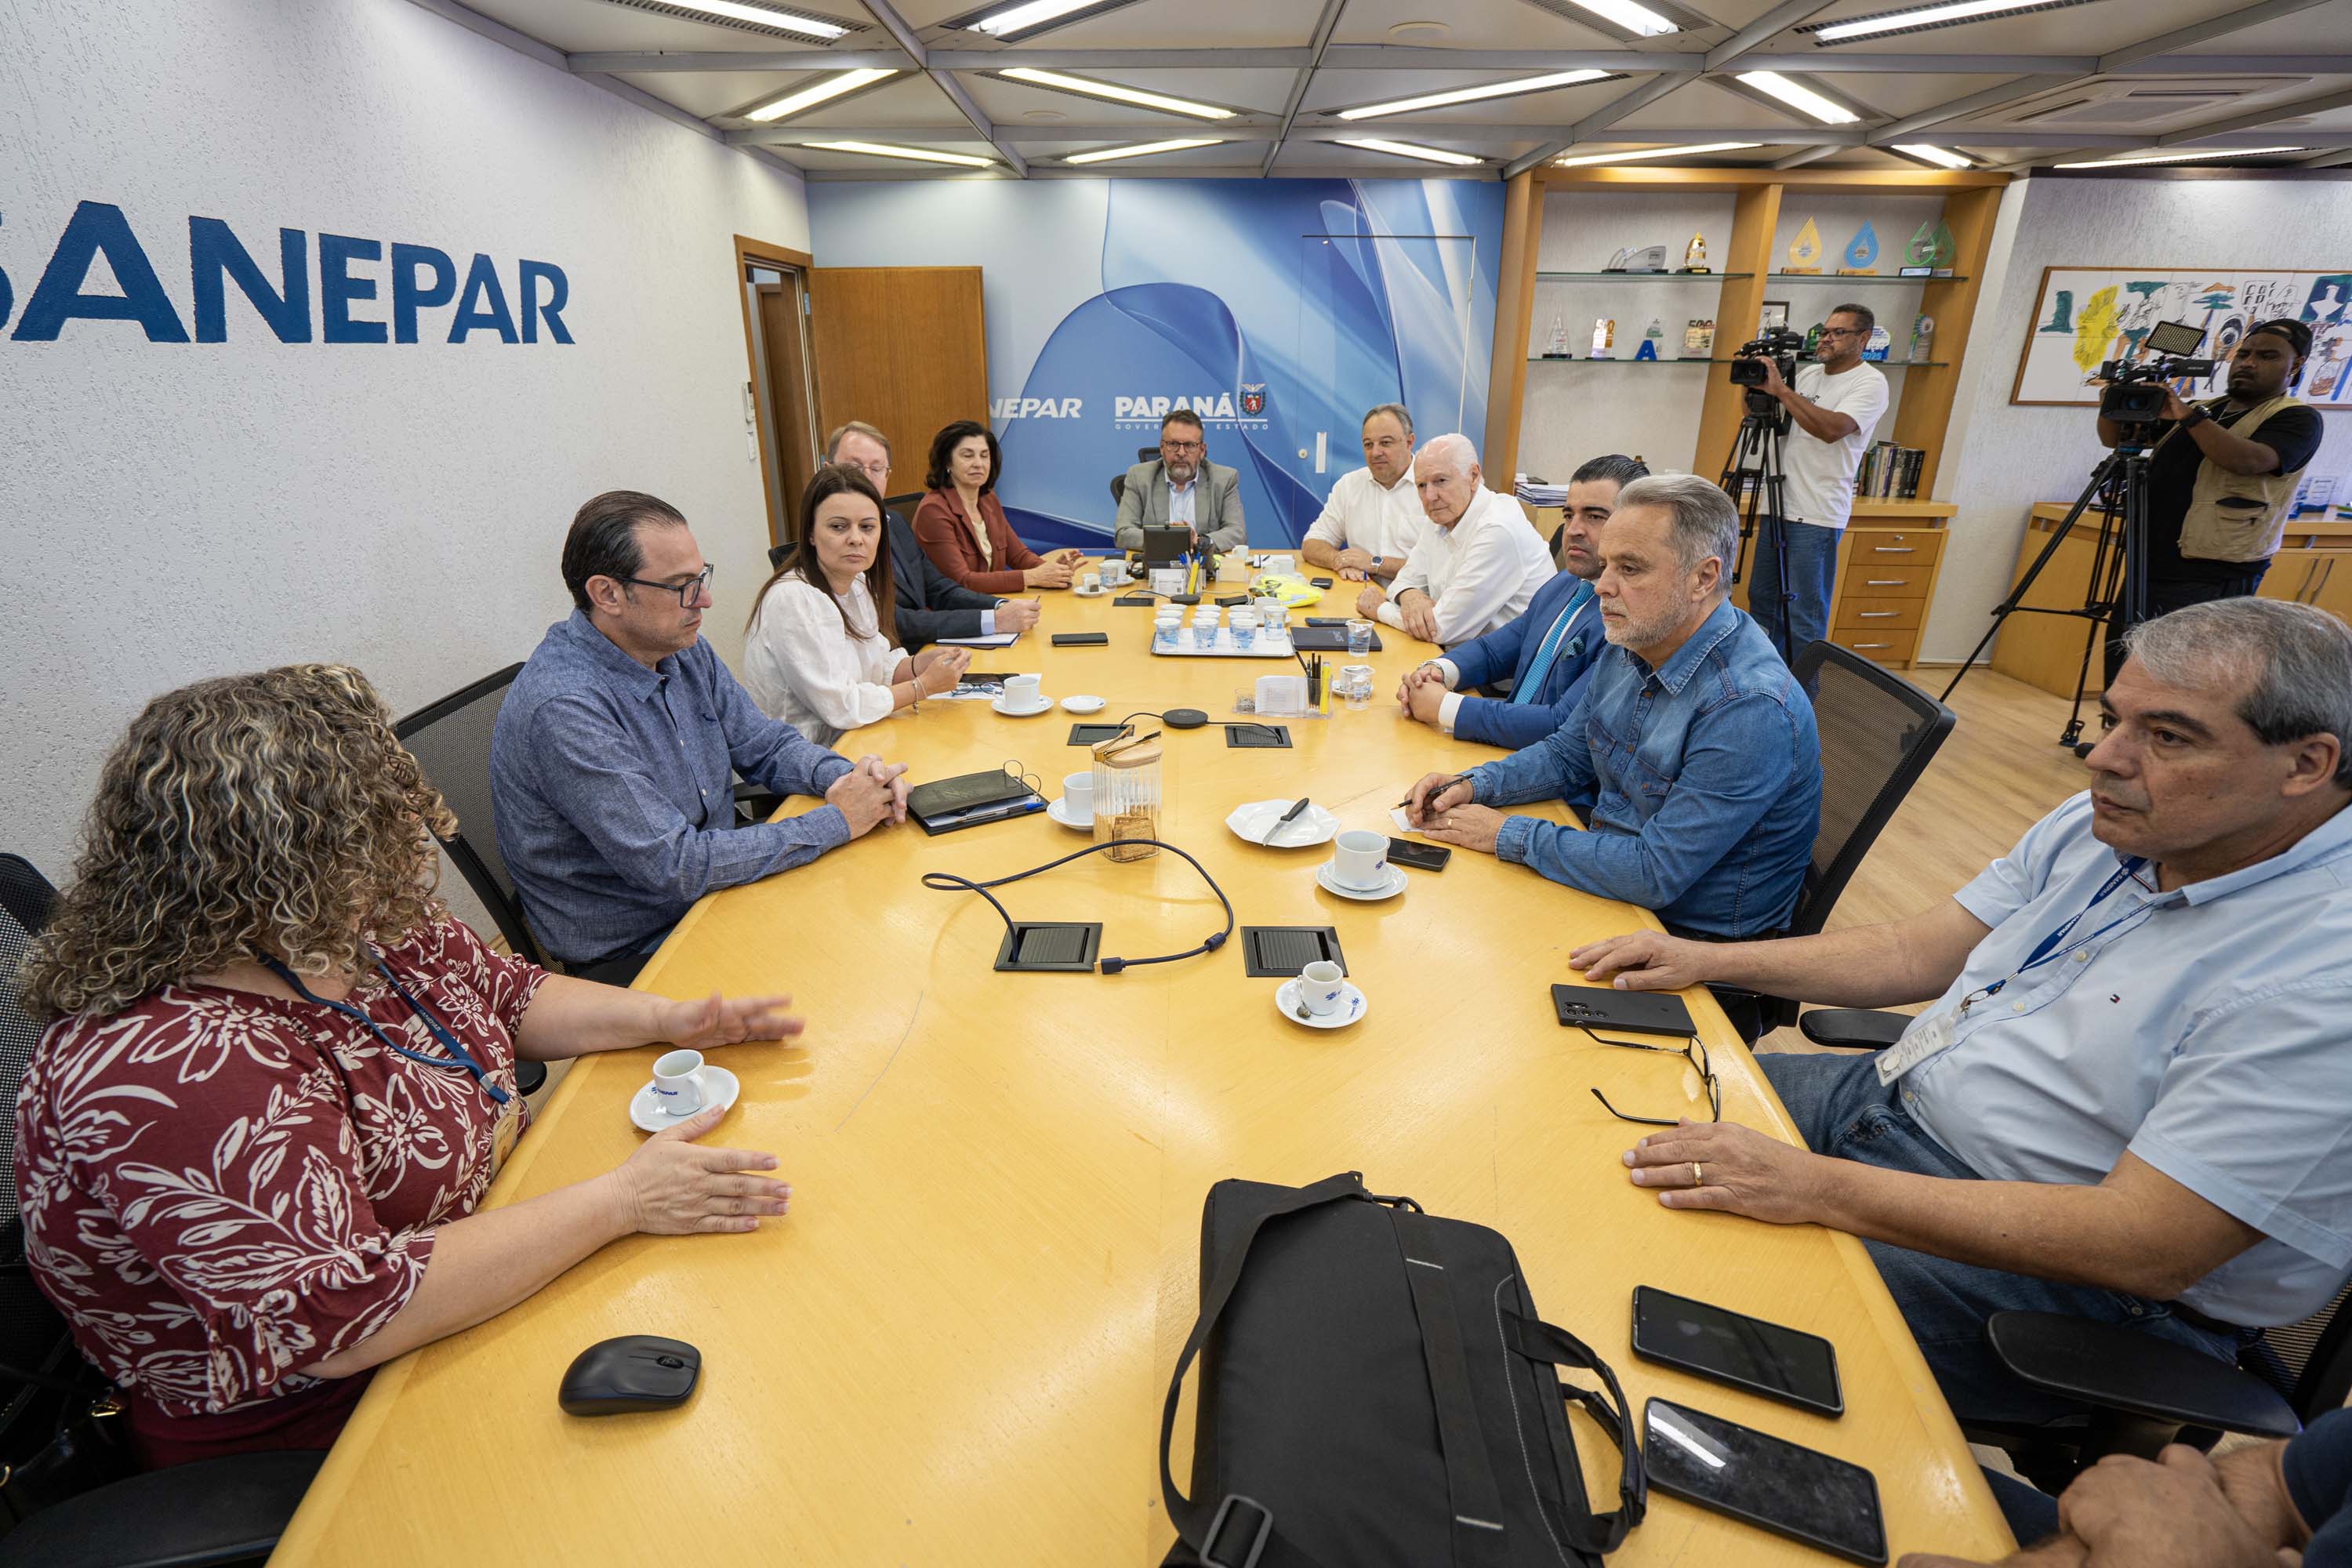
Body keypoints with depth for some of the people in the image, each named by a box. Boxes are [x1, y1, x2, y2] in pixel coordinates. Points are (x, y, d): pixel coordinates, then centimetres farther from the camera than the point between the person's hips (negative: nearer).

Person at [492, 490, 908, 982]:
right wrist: (835, 822, -23)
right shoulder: (563, 709, -27)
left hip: (710, 888, 8)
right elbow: (676, 867, -27)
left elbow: (768, 746, 9)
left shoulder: (682, 648, 0)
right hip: (636, 954, -7)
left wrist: (844, 776, -14)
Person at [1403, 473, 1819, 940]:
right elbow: (1568, 754, 13)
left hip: (1689, 934, -7)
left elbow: (1655, 873, -29)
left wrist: (1509, 836, -22)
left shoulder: (1750, 709, -28)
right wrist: (1473, 785, -4)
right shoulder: (1631, 647, -1)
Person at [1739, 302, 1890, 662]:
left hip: (1816, 518, -7)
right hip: (1777, 507, 8)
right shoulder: (1807, 374, 14)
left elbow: (1832, 429, -24)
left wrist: (1781, 389, -22)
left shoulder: (1870, 382, -7)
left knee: (1805, 618, -6)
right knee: (1761, 601, 14)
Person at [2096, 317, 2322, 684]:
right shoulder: (2203, 410, 20)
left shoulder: (2297, 419, 1)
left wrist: (2187, 416, -25)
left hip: (2211, 584, -6)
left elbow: (2248, 460, -20)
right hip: (2146, 572, 6)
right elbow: (2114, 438, 16)